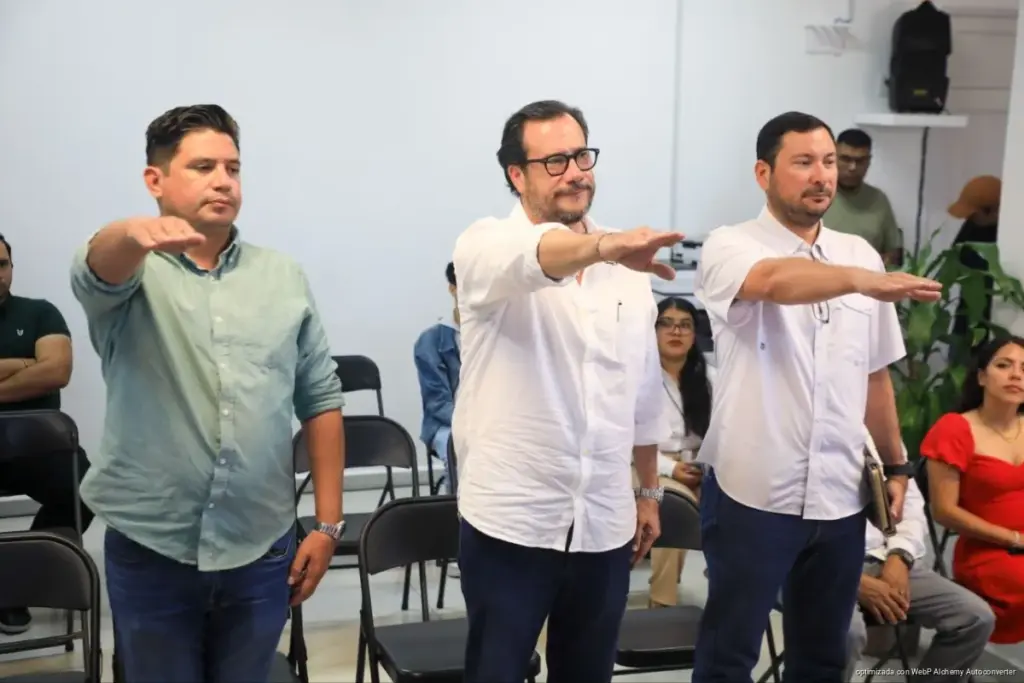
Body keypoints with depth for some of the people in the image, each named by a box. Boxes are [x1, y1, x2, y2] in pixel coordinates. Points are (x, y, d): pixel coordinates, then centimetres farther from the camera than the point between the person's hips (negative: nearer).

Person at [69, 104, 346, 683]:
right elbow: (100, 268, -26)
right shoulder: (130, 272, -1)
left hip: (262, 549, 2)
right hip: (151, 550, -1)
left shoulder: (285, 278, 6)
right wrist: (135, 234, -50)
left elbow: (321, 400, 6)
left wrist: (328, 524, 2)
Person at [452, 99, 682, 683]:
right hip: (510, 521, -4)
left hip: (605, 524, 4)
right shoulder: (487, 249, -8)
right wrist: (606, 246, -53)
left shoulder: (627, 267, 6)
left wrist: (649, 492, 18)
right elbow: (530, 259, -34)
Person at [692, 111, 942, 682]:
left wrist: (895, 464, 16)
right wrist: (861, 280, -48)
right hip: (754, 495, -5)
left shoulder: (860, 255, 9)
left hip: (840, 498, 5)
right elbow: (774, 281, -32)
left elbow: (874, 373, 15)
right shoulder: (730, 248, -8)